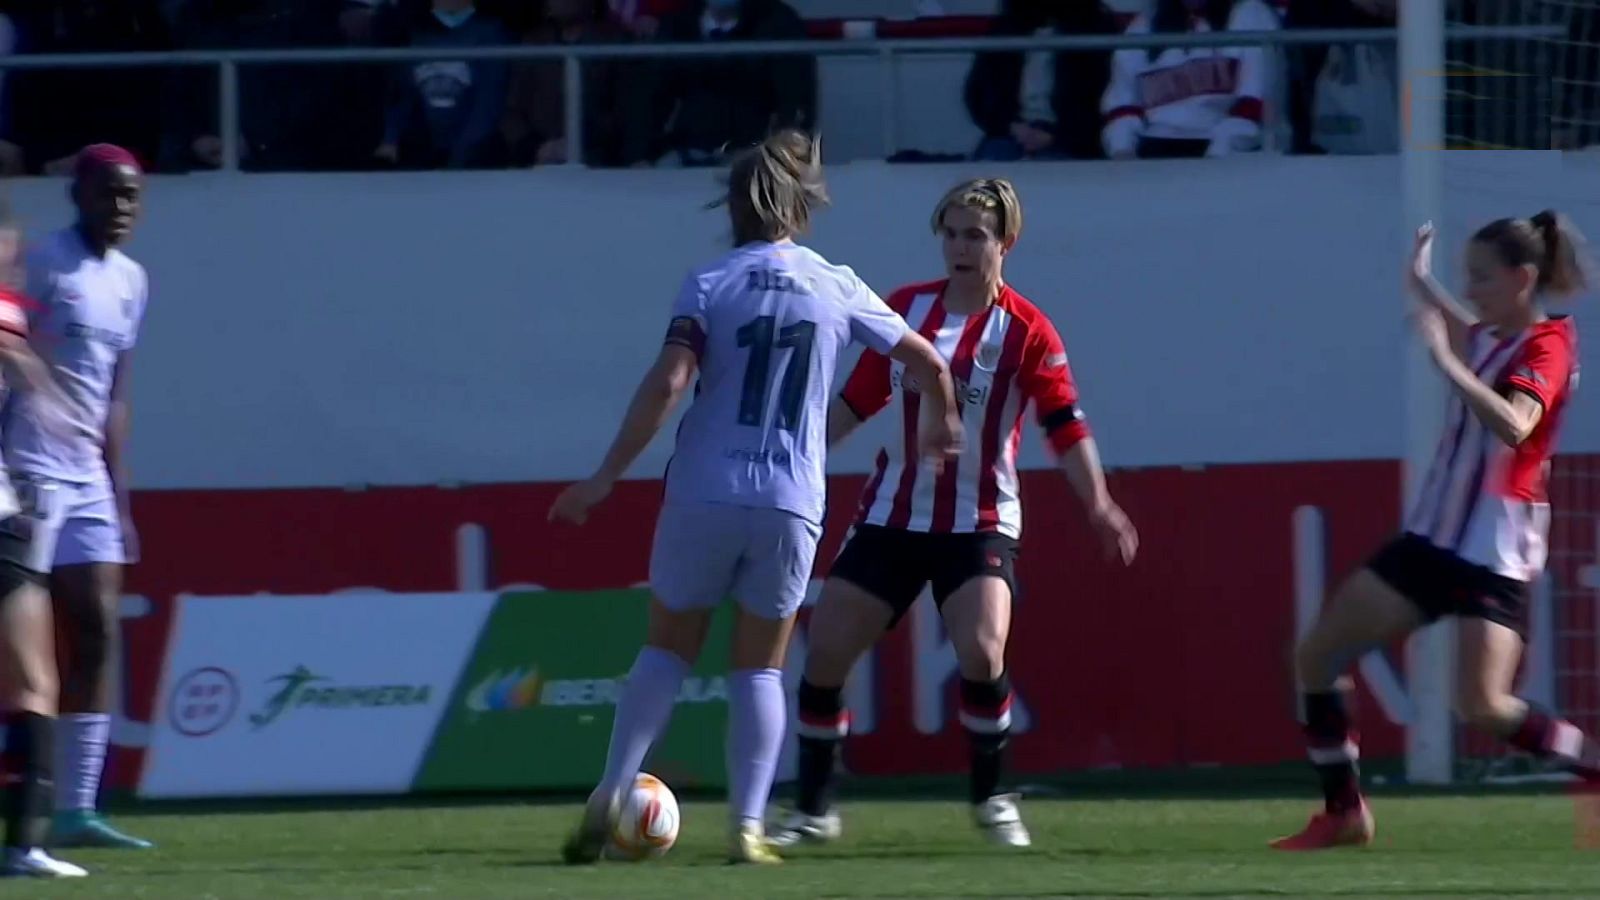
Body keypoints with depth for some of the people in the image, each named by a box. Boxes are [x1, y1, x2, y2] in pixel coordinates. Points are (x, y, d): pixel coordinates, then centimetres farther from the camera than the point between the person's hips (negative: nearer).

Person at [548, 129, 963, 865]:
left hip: (704, 495, -1)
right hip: (791, 503, 1)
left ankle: (610, 796, 4)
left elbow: (667, 384, -15)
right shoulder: (836, 289, 5)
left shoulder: (710, 285, -3)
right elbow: (928, 363, 14)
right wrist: (942, 423, 35)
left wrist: (605, 478, -11)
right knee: (760, 666, 13)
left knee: (667, 647, 15)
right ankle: (747, 827, 2)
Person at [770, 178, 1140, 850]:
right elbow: (858, 401, 13)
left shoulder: (1025, 331, -8)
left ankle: (990, 799, -2)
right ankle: (813, 810, 11)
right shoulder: (905, 309, 3)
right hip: (891, 515, 4)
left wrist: (1099, 505, -22)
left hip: (978, 522, -4)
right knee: (825, 654, -3)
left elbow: (1064, 424, -11)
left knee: (981, 651, -24)